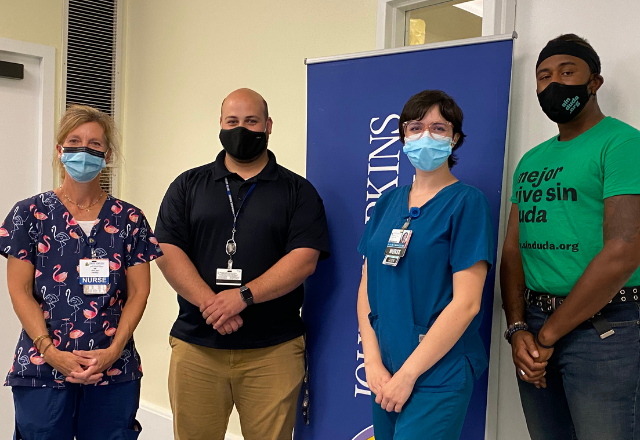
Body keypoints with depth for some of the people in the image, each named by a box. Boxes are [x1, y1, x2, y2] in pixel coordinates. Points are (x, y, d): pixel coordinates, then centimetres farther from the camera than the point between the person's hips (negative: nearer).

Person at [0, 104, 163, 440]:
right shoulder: (30, 214, 2)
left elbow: (138, 291, 3)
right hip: (42, 370, -1)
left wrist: (113, 351, -9)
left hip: (114, 371, 1)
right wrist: (52, 352, -11)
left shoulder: (129, 219, 5)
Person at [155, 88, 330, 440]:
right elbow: (167, 252, -1)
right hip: (195, 346, 2)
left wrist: (242, 296, -18)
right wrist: (211, 305, -15)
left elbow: (304, 260, -7)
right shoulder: (188, 185, 10)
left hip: (273, 350, -1)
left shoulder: (297, 191, 5)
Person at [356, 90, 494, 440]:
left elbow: (466, 302, -14)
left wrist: (407, 374, -14)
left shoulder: (467, 202, -8)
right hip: (385, 369, 5)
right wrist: (373, 362, -4)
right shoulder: (388, 202, 8)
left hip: (438, 373, -5)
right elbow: (367, 285, 7)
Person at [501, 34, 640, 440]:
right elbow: (513, 247, 10)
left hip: (602, 326, -6)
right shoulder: (530, 161, 13)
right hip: (534, 322, 6)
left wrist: (548, 334, -13)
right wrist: (518, 328, -5)